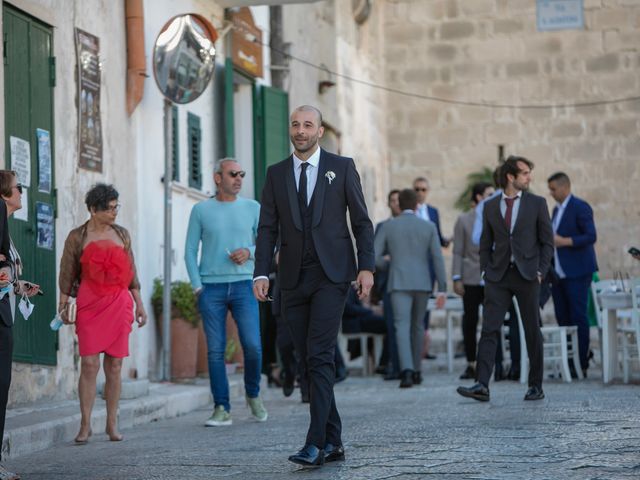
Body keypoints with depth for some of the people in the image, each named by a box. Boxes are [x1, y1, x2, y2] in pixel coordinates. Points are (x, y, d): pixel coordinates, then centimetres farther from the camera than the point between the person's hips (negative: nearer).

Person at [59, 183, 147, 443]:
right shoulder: (77, 237, 3)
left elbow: (131, 272, 16)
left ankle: (112, 424, 9)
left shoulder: (122, 234, 12)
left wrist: (139, 304, 13)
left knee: (114, 366, 3)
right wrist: (63, 306, -3)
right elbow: (67, 274, 4)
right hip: (89, 305, -3)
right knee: (89, 364, -9)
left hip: (119, 304, 3)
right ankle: (85, 424, -4)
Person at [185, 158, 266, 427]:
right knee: (215, 351, -2)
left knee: (252, 346, -11)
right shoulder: (201, 210, 6)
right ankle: (222, 410, 3)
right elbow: (190, 251, 7)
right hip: (211, 288, 0)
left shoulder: (252, 208, 8)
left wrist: (249, 251, -11)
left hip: (243, 286, 0)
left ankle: (253, 394, 15)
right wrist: (197, 287, -2)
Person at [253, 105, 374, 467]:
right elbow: (268, 228, 8)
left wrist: (367, 266, -5)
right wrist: (261, 273, -4)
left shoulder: (342, 167, 5)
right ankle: (333, 442, 12)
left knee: (320, 356, -14)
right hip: (294, 279, 4)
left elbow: (362, 221, 5)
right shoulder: (276, 174, 12)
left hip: (331, 275, -4)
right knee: (309, 360, 4)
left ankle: (316, 443, -17)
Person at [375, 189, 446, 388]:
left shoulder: (388, 227, 4)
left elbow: (375, 257, 0)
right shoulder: (429, 227, 4)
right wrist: (442, 288, -1)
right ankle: (416, 370, 22)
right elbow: (437, 258, -2)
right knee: (417, 326, 16)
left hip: (399, 283, -1)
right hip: (422, 283, 2)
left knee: (402, 327, -9)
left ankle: (407, 370, -27)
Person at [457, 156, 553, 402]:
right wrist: (486, 271, 1)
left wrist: (541, 271, -4)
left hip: (527, 275, -1)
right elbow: (485, 244, 14)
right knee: (489, 329, -10)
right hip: (498, 276, 1)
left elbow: (547, 241, 5)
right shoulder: (490, 207, 10)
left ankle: (536, 386, 14)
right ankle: (482, 385, -17)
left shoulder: (537, 203, 6)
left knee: (532, 331, 4)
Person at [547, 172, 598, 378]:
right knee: (563, 318, 5)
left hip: (577, 272, -8)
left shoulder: (580, 207, -8)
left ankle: (581, 365, -4)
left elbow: (591, 236, -16)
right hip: (559, 273, 8)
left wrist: (564, 241, -22)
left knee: (578, 317, -7)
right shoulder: (557, 210, 18)